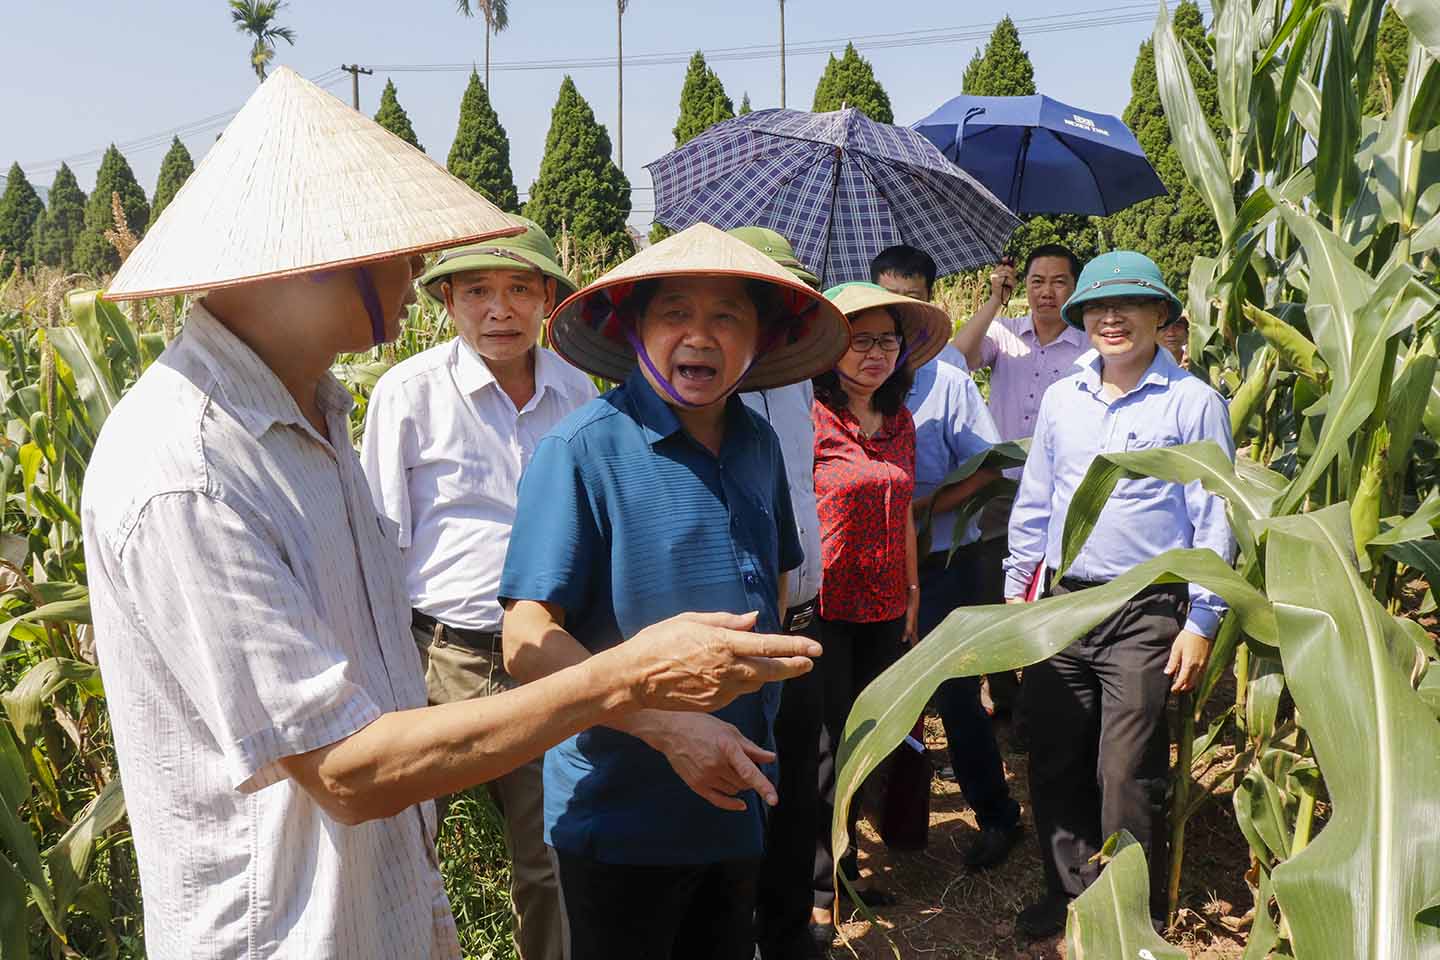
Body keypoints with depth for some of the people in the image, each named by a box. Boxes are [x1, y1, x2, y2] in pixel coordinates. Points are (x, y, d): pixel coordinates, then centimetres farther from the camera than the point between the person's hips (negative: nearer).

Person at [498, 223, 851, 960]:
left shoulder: (759, 445, 2)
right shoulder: (584, 448, -17)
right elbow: (529, 643, -19)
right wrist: (670, 728, -25)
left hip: (739, 807, 6)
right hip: (622, 819, -6)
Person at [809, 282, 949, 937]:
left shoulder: (900, 423, 9)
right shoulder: (810, 419, -10)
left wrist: (912, 593, 17)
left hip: (884, 608, 6)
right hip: (824, 607, -6)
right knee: (827, 745, 4)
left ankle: (841, 864, 33)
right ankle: (817, 882, 22)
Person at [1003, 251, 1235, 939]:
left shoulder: (1193, 402, -5)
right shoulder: (1060, 399, 8)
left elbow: (1214, 521, -4)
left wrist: (1201, 623, -8)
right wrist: (1015, 591, 13)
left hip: (1147, 615, -4)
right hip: (1062, 603, 5)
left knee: (1125, 774, 0)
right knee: (1053, 763, 10)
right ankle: (1071, 891, 30)